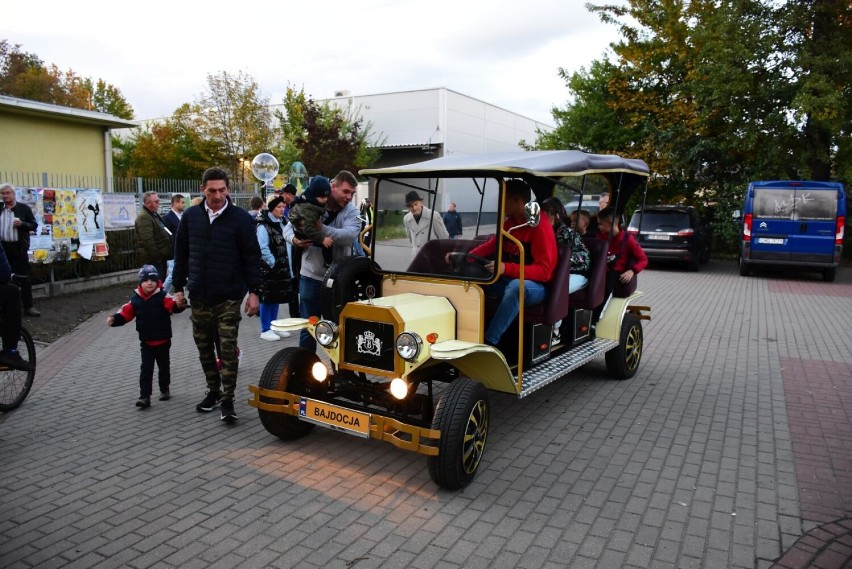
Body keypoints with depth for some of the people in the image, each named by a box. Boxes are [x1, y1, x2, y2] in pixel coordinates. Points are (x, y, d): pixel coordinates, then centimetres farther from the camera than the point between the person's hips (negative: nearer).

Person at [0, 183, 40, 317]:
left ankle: (28, 307, 3)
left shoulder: (24, 208, 2)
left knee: (24, 277, 0)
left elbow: (34, 225, 1)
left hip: (19, 247, -3)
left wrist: (22, 224, -17)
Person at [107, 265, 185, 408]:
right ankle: (144, 396, 0)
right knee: (146, 369, 0)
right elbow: (126, 313, 0)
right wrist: (114, 319, -18)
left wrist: (179, 304, -52)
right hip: (146, 342, 2)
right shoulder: (136, 299, -2)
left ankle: (164, 390, 33)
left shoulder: (162, 296, -13)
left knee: (164, 366, 15)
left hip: (163, 341, -1)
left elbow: (173, 305, -29)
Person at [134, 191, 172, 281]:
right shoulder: (144, 217, -15)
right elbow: (148, 240, -22)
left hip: (160, 257, 10)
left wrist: (164, 256, 20)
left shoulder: (154, 215, 18)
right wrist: (157, 257, -20)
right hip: (153, 260, -10)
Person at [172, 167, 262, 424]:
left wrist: (253, 291, -8)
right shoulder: (190, 216, 4)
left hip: (229, 296, -4)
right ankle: (213, 390, 30)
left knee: (228, 349, -2)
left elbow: (252, 257, -5)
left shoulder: (240, 218, -7)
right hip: (199, 295, 4)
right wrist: (179, 287, 10)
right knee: (204, 347, 13)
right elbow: (181, 254, 11)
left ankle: (227, 399, 8)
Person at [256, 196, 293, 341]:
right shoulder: (263, 225, -13)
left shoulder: (283, 223, 11)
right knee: (267, 298, -2)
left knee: (277, 297, 13)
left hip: (281, 266, 8)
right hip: (268, 267, -8)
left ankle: (273, 326, 23)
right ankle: (265, 330, 5)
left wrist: (287, 264, 7)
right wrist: (273, 263, -17)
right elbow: (263, 248, -18)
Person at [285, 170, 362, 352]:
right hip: (311, 276, 0)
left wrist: (321, 228, -37)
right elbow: (288, 227, 2)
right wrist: (294, 239, -21)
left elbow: (349, 235, -25)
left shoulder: (352, 212, -5)